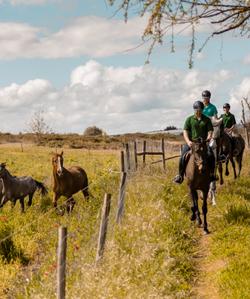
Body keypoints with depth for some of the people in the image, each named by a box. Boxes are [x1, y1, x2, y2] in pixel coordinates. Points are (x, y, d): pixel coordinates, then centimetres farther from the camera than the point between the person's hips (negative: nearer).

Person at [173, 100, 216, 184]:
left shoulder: (207, 119, 9)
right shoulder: (189, 119, 6)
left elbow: (210, 131, 4)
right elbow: (185, 131, -1)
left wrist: (208, 137, -18)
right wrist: (188, 141, -17)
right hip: (191, 142, 0)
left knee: (211, 155, -24)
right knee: (183, 157, -19)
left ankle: (211, 174, -7)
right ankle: (180, 175, -5)